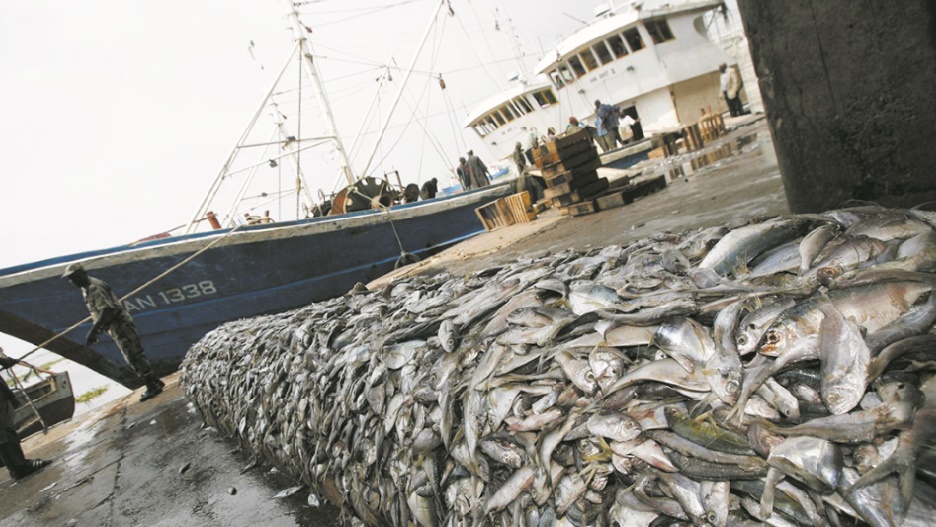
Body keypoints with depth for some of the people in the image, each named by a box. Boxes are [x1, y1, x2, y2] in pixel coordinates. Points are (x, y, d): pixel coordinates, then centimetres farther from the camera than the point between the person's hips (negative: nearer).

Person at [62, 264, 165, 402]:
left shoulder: (95, 288, -16)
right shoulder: (86, 289, 15)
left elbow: (106, 311, -25)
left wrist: (93, 331, -26)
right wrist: (95, 331, 18)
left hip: (120, 325, -10)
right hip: (115, 328, 10)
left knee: (134, 357, -7)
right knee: (133, 357, 12)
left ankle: (153, 386, -2)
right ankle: (155, 383, 18)